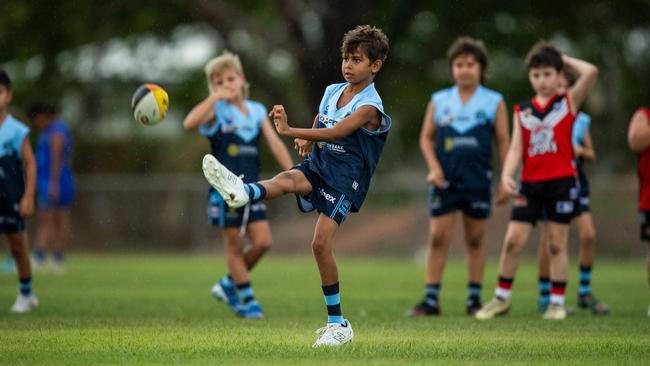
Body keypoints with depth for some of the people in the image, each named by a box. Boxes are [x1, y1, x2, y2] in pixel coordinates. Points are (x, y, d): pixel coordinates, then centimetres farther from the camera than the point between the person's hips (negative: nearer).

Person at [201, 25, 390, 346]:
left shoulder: (369, 106, -13)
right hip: (318, 164, 6)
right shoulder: (332, 91, 9)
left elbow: (336, 132, -27)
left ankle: (338, 324, -6)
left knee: (321, 242, -14)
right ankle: (240, 192, -62)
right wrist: (306, 142, -2)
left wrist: (289, 131, -35)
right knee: (287, 179, -29)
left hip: (345, 177, -6)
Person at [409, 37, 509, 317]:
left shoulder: (494, 102, 2)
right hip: (445, 180, 1)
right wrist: (434, 167, -6)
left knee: (475, 239, 7)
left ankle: (474, 299, 14)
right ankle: (431, 300, 0)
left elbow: (503, 142, 4)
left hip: (478, 181, -1)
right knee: (437, 238, -3)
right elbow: (426, 137, 9)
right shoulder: (439, 101, 6)